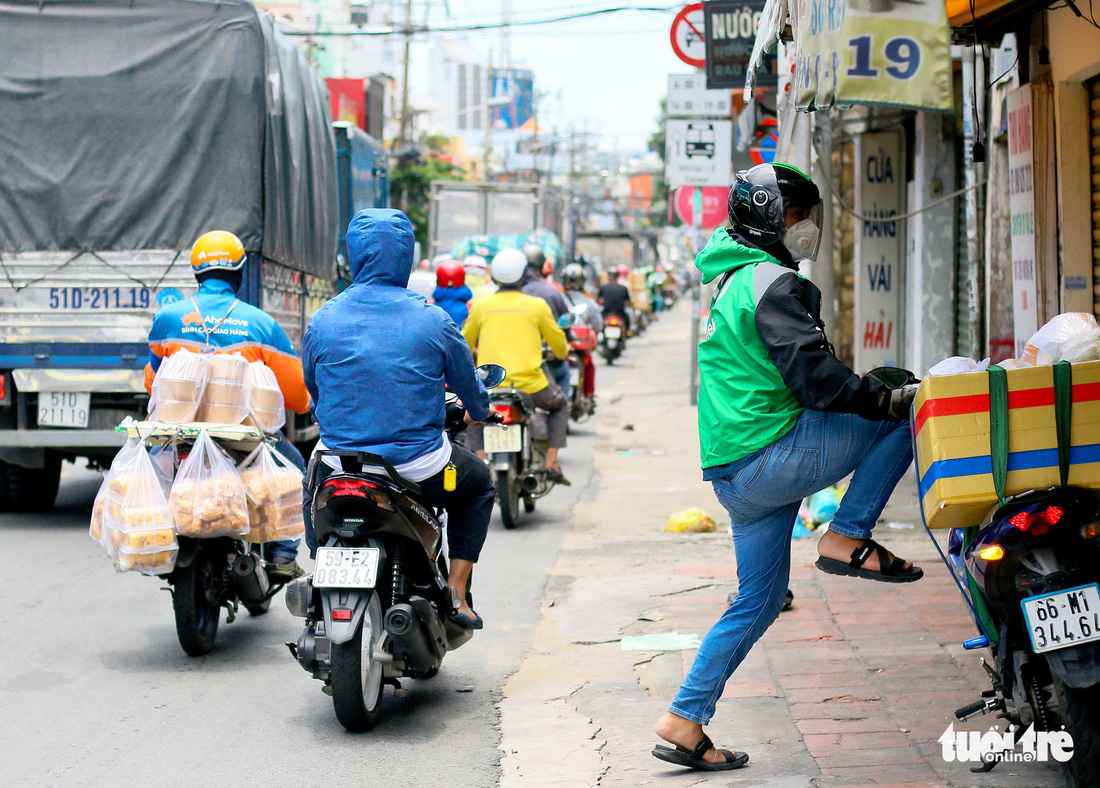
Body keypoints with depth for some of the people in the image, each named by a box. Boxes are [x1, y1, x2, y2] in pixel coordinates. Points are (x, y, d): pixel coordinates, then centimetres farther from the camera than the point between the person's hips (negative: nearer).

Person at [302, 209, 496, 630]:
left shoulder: (322, 320, -4)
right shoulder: (433, 321, -8)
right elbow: (468, 385, 7)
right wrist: (477, 410, 32)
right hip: (420, 465, -2)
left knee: (314, 485, 39)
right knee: (479, 484, 30)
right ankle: (455, 595, 19)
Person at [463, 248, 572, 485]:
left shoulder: (480, 306, 4)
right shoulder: (537, 305, 1)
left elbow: (465, 345, 16)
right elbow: (559, 345, 12)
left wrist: (476, 351, 40)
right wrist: (563, 351, 37)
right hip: (529, 383, -1)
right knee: (560, 405, 28)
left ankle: (481, 456, 11)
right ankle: (551, 462, 14)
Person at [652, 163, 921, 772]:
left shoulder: (729, 282, 23)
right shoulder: (772, 282, -9)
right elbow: (813, 376, -19)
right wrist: (889, 399, -13)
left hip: (734, 478, 10)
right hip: (770, 455, -10)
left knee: (757, 601, 16)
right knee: (906, 419, -6)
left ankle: (684, 721, 15)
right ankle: (846, 538, -6)